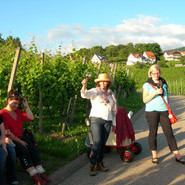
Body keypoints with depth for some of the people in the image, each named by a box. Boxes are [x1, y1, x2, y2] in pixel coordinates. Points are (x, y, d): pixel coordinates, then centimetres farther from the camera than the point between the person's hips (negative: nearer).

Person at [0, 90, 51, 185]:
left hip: (19, 137, 6)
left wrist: (26, 106, -4)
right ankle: (34, 175, -28)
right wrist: (19, 141, -15)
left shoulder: (18, 112, 11)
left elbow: (31, 118, 1)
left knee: (33, 148, -17)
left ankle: (41, 172, -22)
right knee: (23, 150, -29)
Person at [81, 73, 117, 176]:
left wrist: (114, 123, 17)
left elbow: (113, 110, 21)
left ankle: (99, 163, 22)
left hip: (107, 121, 5)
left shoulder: (111, 94, 17)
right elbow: (85, 94, -19)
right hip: (96, 119, -5)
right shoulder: (95, 91, 2)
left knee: (103, 144, 8)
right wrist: (84, 86, -40)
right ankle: (92, 165, -2)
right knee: (97, 143, -14)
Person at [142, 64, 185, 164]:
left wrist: (169, 109, 15)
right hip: (152, 111, -3)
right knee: (153, 133, 5)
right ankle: (154, 155, 18)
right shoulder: (147, 85, -3)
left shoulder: (163, 82, 11)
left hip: (164, 111, 3)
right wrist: (155, 92, -20)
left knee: (169, 133, 1)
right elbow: (145, 100, -9)